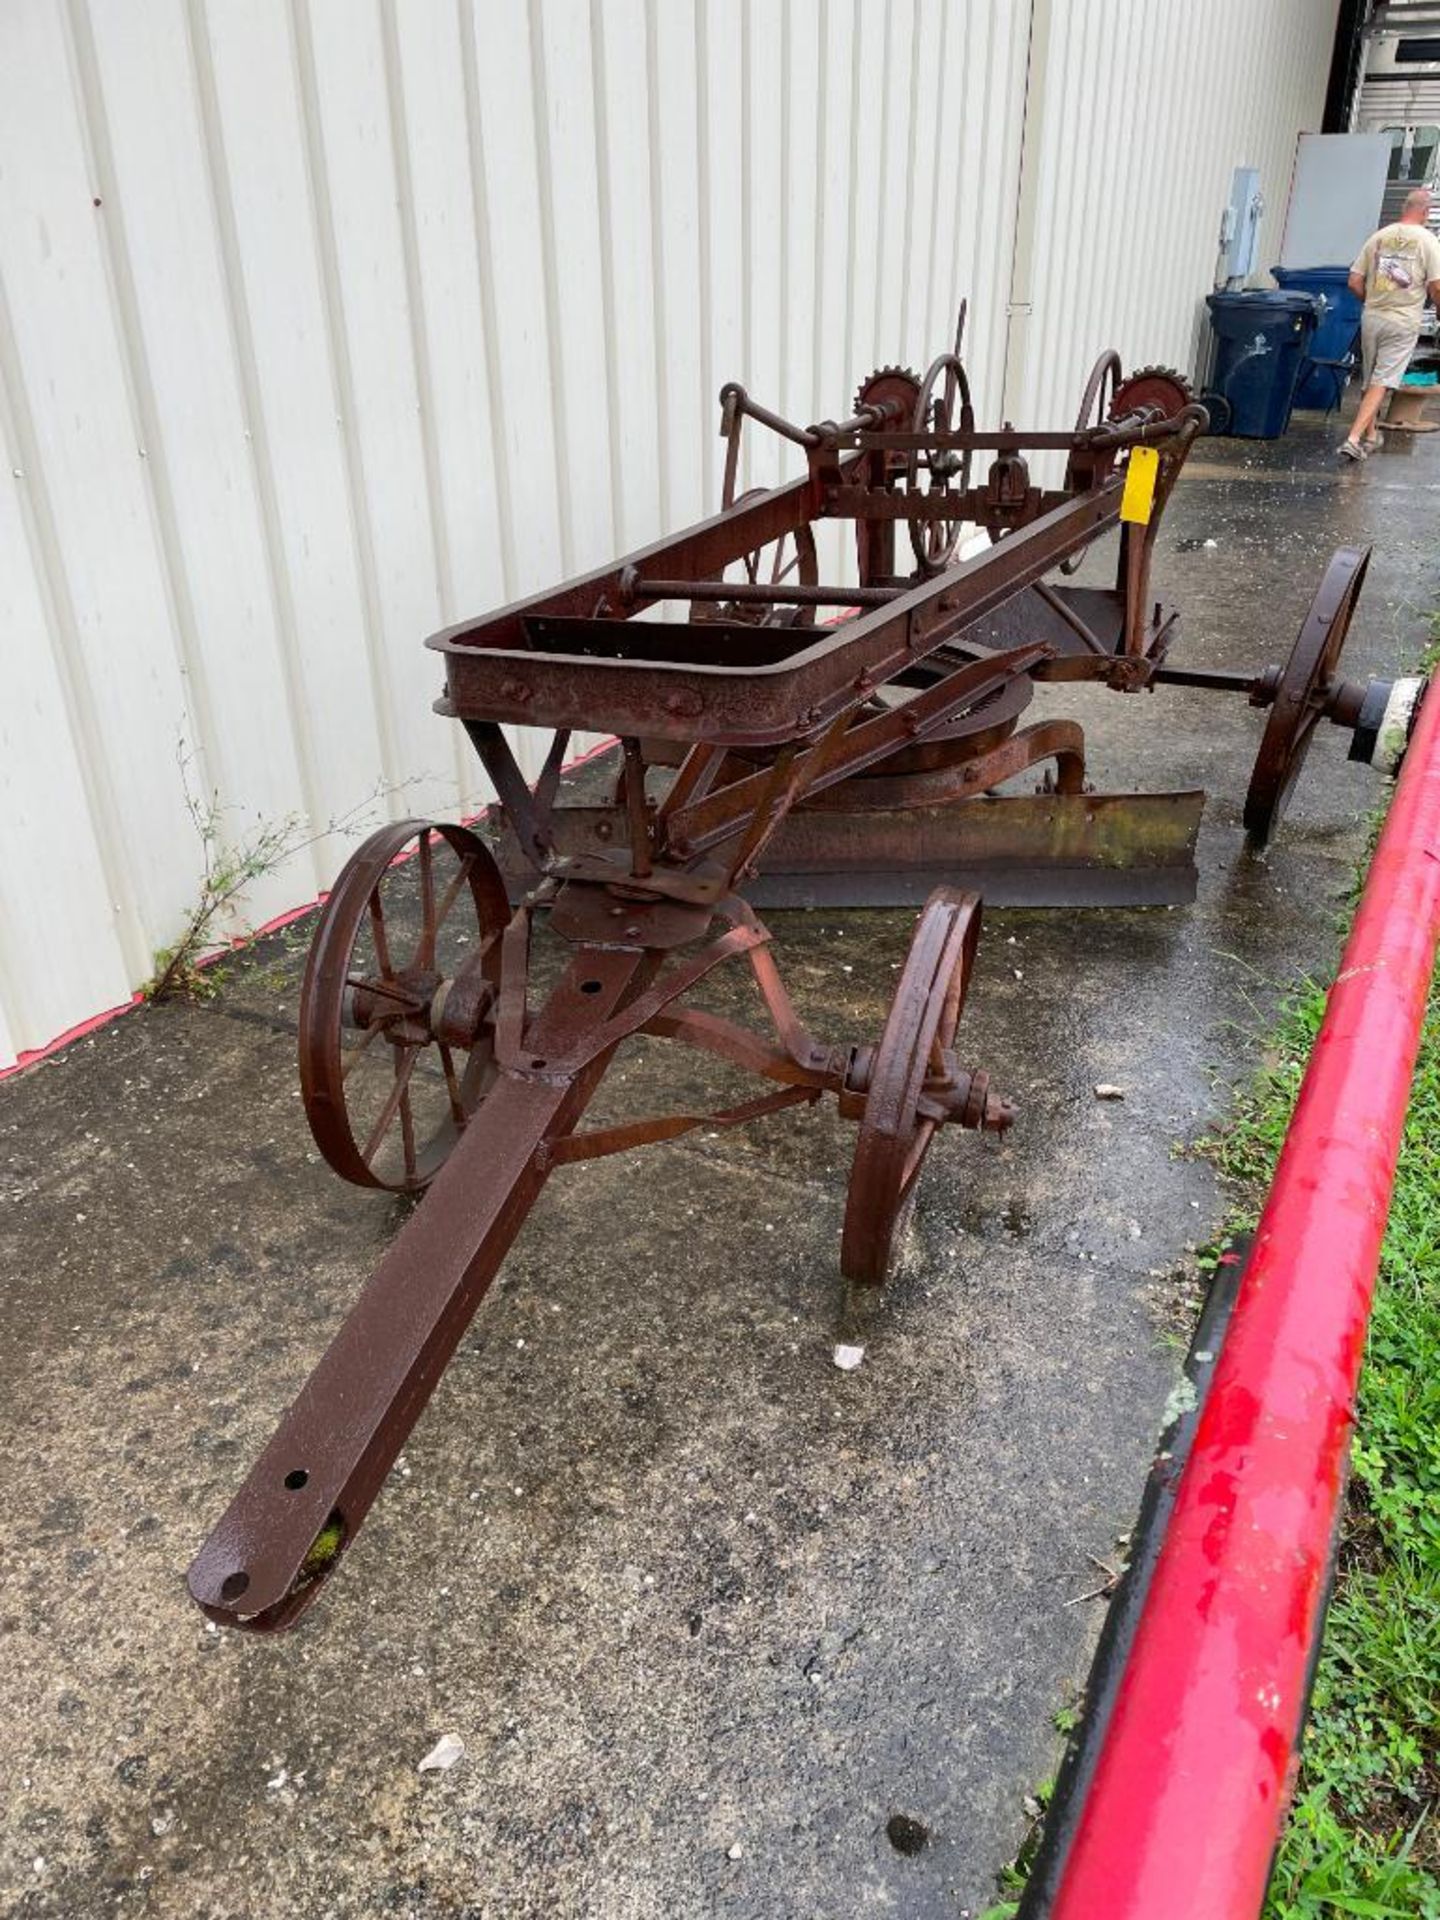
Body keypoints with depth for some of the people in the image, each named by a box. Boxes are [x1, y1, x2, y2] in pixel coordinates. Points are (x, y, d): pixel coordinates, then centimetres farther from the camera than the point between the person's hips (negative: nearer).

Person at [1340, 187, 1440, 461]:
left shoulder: (1378, 237, 4)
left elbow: (1355, 282, 4)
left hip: (1372, 317, 4)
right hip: (1403, 322, -4)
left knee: (1370, 379, 16)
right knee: (1382, 381, -5)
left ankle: (1369, 434, 27)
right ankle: (1354, 438, -17)